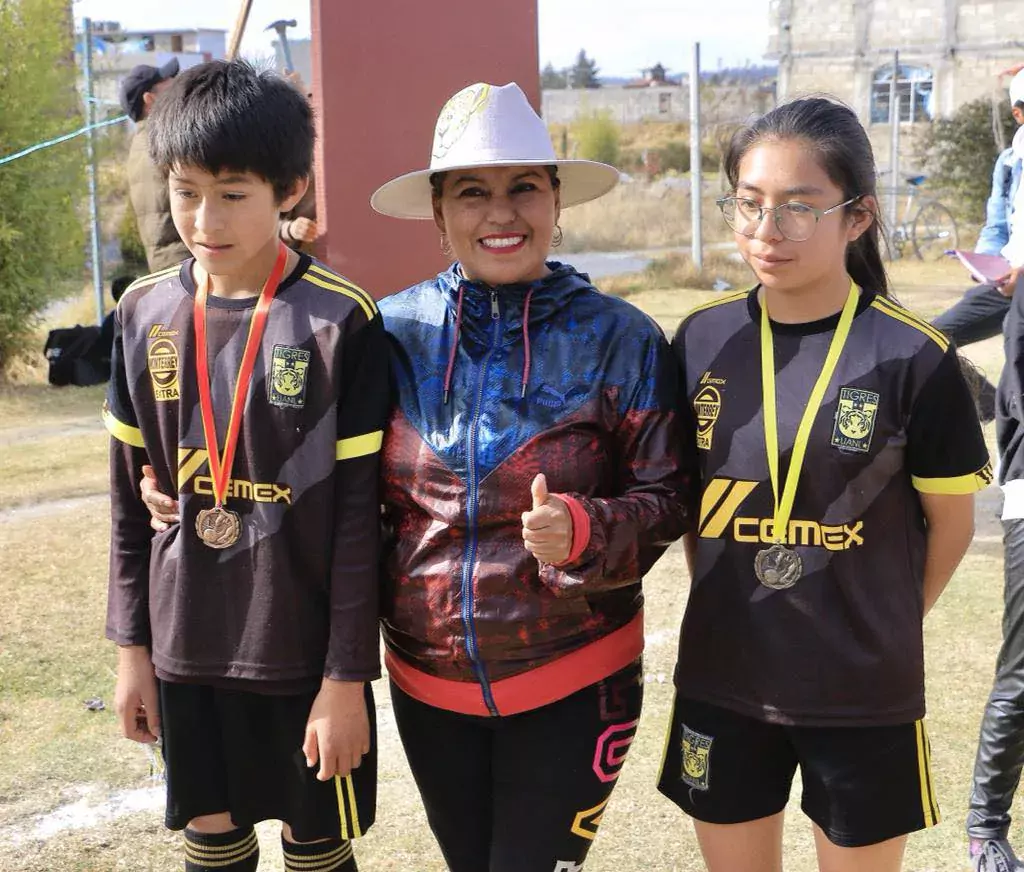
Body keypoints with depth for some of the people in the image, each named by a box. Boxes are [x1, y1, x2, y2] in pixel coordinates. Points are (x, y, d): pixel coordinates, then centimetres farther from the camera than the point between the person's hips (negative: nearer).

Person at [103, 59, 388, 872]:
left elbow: (358, 512, -11)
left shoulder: (340, 321, -13)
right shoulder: (145, 314, 0)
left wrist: (348, 675, -10)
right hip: (187, 646, 4)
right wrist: (132, 645, 7)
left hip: (304, 650, -3)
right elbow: (131, 496, 6)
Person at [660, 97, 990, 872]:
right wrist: (729, 609, 5)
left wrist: (885, 626, 5)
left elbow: (950, 520, -2)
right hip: (722, 681, 3)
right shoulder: (703, 339, -3)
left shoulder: (913, 358, -13)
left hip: (864, 692, -3)